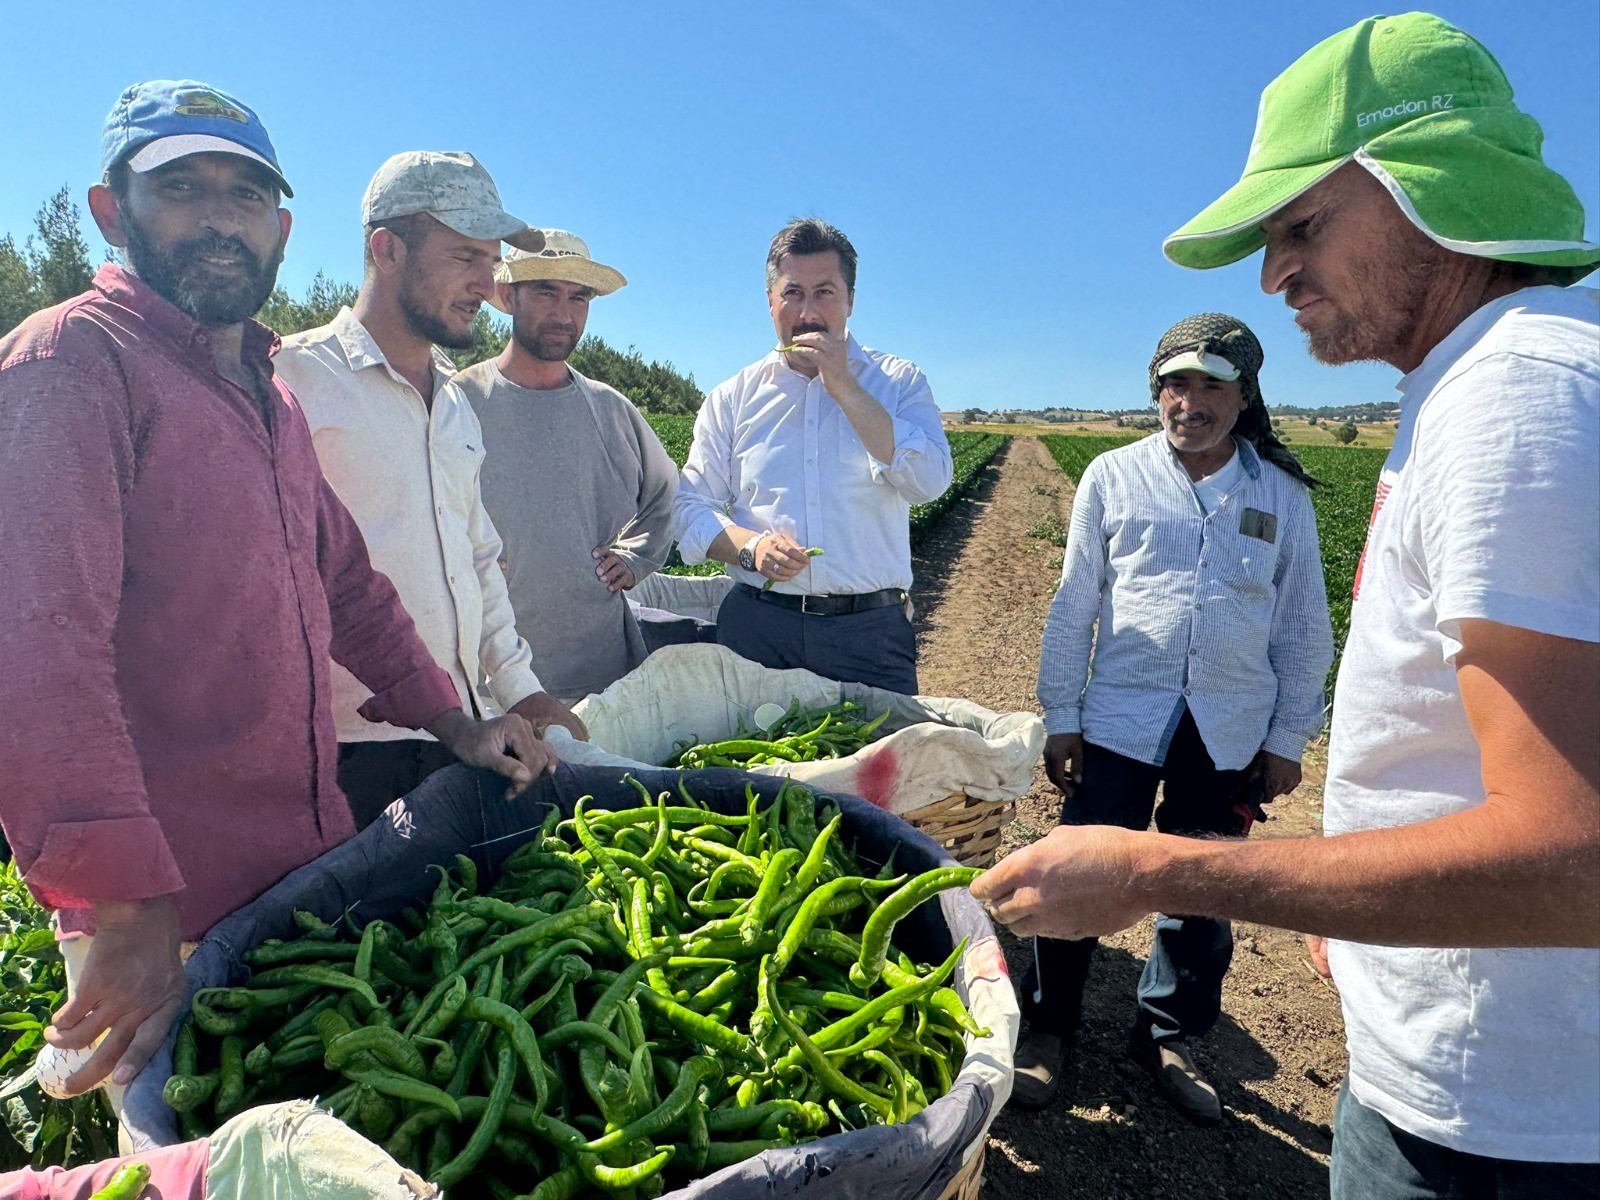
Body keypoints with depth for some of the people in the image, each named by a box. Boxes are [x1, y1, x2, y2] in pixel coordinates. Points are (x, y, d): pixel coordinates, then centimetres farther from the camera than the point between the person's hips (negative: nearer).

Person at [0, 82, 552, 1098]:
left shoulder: (271, 393, 14)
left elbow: (345, 582, 20)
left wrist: (454, 724, 14)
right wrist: (129, 907, -29)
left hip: (312, 853, 8)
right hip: (163, 910, -7)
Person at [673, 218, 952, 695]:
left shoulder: (899, 383, 5)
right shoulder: (731, 398, 9)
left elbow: (929, 481, -11)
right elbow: (692, 507, 7)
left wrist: (843, 386, -13)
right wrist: (750, 547, -13)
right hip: (757, 627, 1)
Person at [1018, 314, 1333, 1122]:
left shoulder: (1283, 494, 4)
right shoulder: (1113, 477, 1)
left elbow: (1303, 625, 9)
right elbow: (1074, 605, 3)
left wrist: (1289, 737, 6)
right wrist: (1060, 717, 0)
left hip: (1230, 736, 2)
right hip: (1121, 720, -1)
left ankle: (1167, 1038, 34)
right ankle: (1047, 1028, 23)